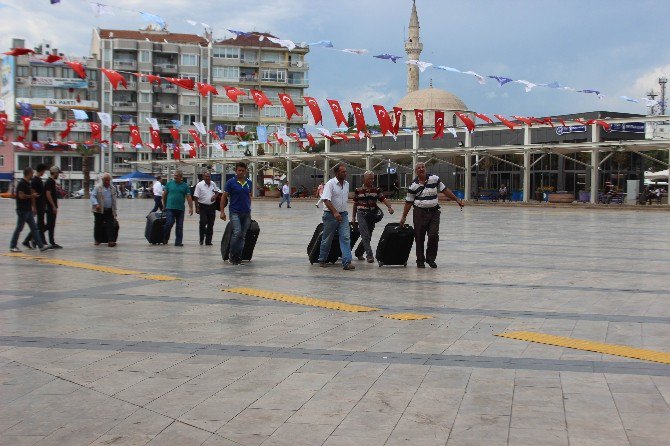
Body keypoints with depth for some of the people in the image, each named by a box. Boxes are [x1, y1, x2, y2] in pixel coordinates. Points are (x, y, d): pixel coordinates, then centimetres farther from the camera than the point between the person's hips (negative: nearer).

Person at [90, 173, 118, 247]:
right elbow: (92, 196, -8)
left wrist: (115, 211, 14)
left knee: (111, 225, -7)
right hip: (99, 211, -2)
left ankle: (111, 240, -9)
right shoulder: (98, 187, -3)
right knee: (98, 225, 7)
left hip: (109, 211, 2)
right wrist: (96, 204, -25)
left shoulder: (113, 188, 10)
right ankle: (97, 240, 21)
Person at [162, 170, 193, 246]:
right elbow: (164, 194, 12)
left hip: (180, 209, 2)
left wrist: (191, 208, -7)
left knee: (179, 226, 4)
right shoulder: (169, 183, 5)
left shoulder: (185, 185, 6)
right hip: (170, 208, -2)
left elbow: (188, 197, 1)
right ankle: (165, 239, 9)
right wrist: (164, 205, 15)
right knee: (169, 223, -11)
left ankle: (178, 242, 11)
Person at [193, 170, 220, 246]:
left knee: (211, 224, 6)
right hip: (203, 207, -4)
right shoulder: (199, 185, -6)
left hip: (212, 206, 4)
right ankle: (201, 239, 2)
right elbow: (196, 197, -8)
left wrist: (215, 196, -1)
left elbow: (217, 191, 23)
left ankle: (208, 241, 14)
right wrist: (196, 208, -13)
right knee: (203, 222, -15)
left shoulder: (213, 184, 7)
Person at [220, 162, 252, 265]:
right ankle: (232, 255, -5)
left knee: (243, 235, 4)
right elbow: (224, 197, -1)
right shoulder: (231, 182, -4)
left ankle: (238, 256, 11)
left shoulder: (249, 183, 9)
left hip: (246, 213, 5)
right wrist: (222, 211, -6)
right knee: (237, 233, -19)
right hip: (235, 212, -5)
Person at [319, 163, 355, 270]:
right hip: (331, 215, -5)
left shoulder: (346, 184, 9)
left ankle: (347, 262, -12)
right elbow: (326, 200, -23)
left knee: (346, 238, -7)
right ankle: (322, 260, 25)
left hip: (343, 214, 5)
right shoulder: (330, 184, -13)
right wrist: (335, 212, -31)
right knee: (327, 239, 7)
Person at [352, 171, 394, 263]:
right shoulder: (358, 190, 1)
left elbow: (383, 199, -2)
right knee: (365, 236, -13)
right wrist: (353, 217, 8)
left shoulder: (377, 190, 7)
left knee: (368, 236, 9)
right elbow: (355, 204, 8)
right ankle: (369, 255, -15)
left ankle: (358, 253, 27)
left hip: (372, 214, 4)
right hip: (361, 214, -4)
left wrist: (390, 207, -21)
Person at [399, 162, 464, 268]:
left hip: (434, 212, 1)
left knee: (434, 236, -8)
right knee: (419, 238, 3)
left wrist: (457, 199, 4)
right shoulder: (413, 186, -2)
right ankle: (420, 261, 16)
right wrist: (403, 217, 2)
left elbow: (445, 190, 8)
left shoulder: (434, 179, 0)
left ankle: (431, 258, 10)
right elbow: (408, 202, 3)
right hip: (419, 213, -1)